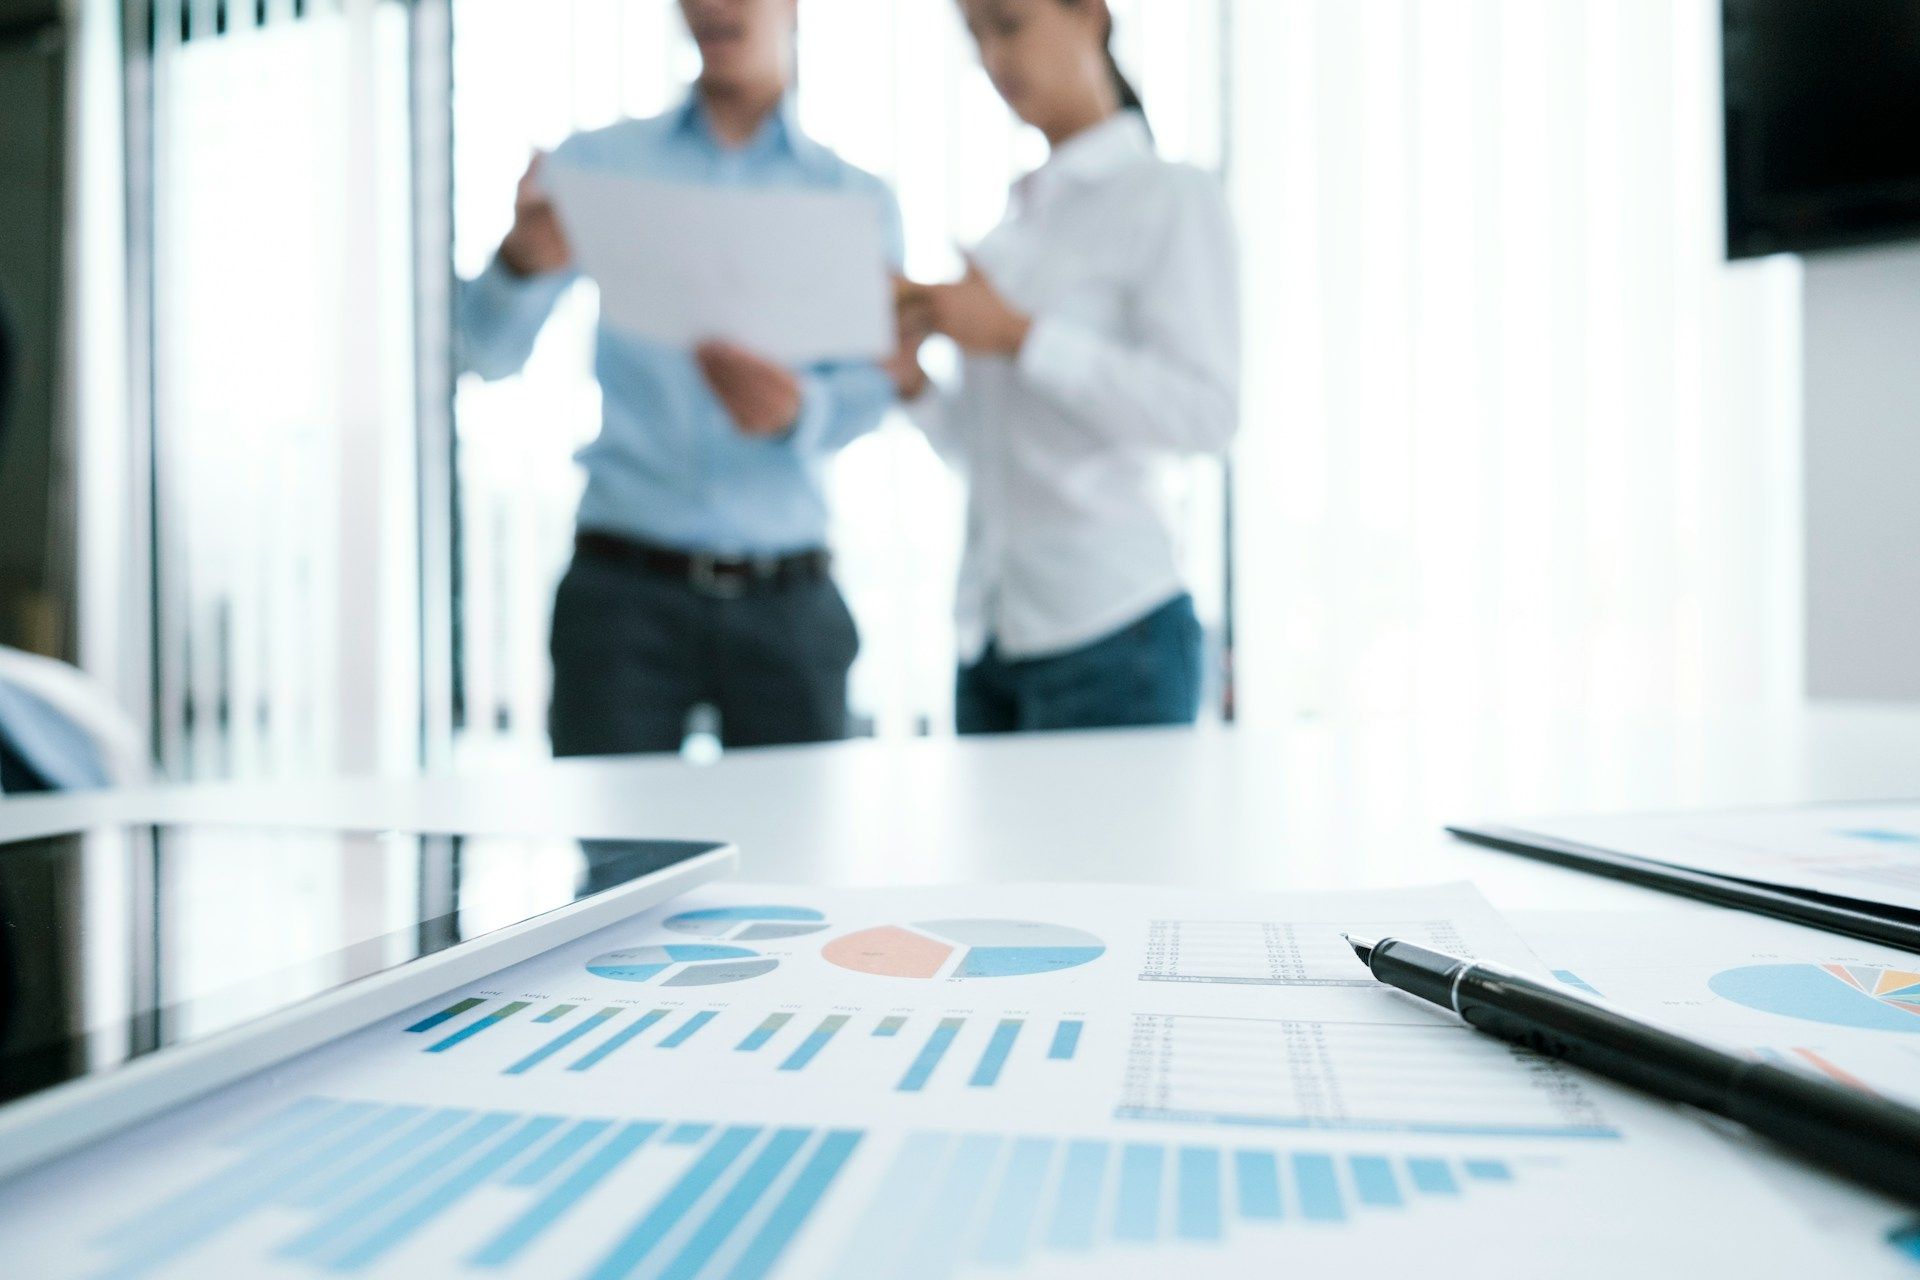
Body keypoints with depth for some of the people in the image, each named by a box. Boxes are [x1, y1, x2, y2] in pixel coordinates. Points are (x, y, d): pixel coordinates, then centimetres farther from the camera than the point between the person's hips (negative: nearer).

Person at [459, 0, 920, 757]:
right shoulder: (599, 163, 9)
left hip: (788, 602, 1)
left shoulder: (860, 202, 9)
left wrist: (796, 409, -27)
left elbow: (868, 398, -3)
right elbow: (491, 352, 0)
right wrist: (521, 264, -22)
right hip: (624, 585, 0)